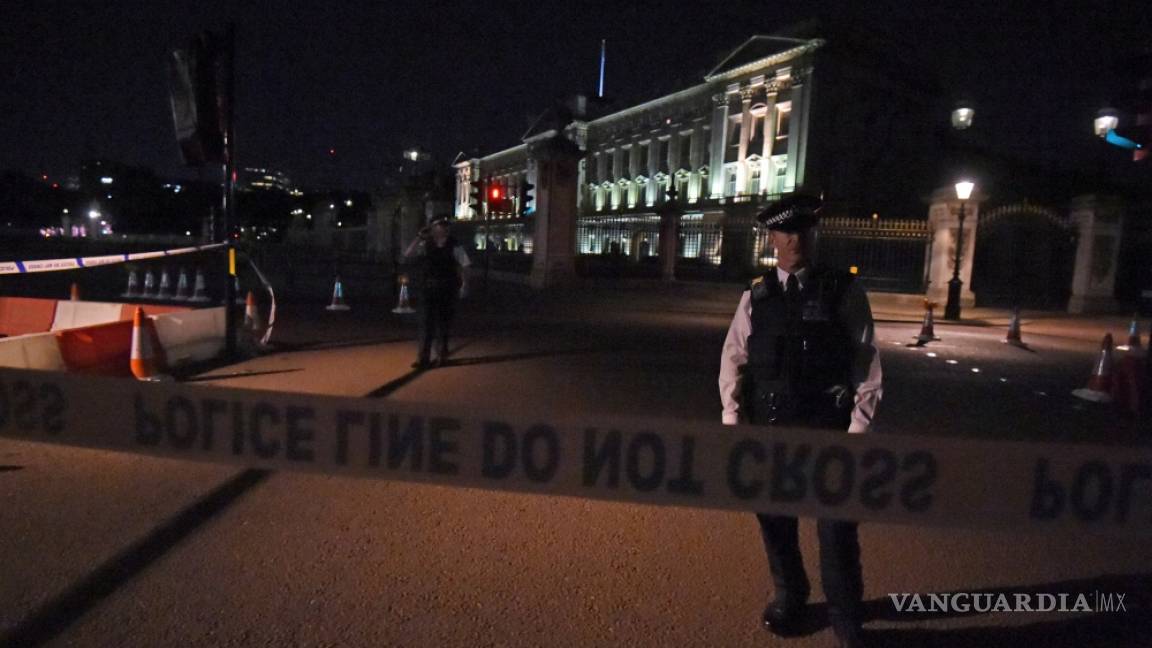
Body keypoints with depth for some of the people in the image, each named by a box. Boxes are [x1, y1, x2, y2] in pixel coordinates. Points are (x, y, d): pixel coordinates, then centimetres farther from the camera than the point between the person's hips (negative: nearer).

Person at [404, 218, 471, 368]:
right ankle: (423, 357, 10)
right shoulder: (425, 244, 1)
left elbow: (463, 266, -3)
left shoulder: (454, 246, -3)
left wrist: (464, 284, -11)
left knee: (443, 322, 10)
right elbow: (407, 255, -6)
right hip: (428, 287, 1)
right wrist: (419, 238, -12)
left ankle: (441, 356, 25)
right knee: (426, 322, 2)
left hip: (447, 289, -1)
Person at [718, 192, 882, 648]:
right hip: (767, 427, 3)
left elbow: (867, 363, -4)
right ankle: (789, 598, 41)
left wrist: (858, 428, -9)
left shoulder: (844, 291, -1)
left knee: (837, 529, 3)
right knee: (774, 520, 16)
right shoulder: (756, 296, 5)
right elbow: (733, 359, 4)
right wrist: (733, 421, -3)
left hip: (826, 429, -2)